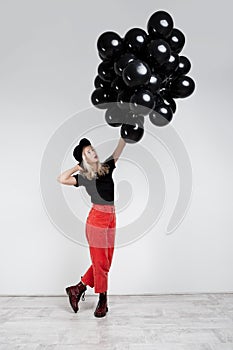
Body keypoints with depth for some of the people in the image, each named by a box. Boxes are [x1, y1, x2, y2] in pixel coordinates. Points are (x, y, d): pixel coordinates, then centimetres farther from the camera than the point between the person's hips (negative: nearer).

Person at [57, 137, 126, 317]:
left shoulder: (107, 167, 10)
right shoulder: (84, 177, -1)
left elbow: (120, 148, 10)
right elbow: (61, 179, -13)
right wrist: (78, 167, -4)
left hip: (111, 218, 6)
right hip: (97, 219, -5)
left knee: (106, 260, 10)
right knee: (100, 261, 2)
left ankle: (78, 288, 26)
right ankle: (102, 301, 17)